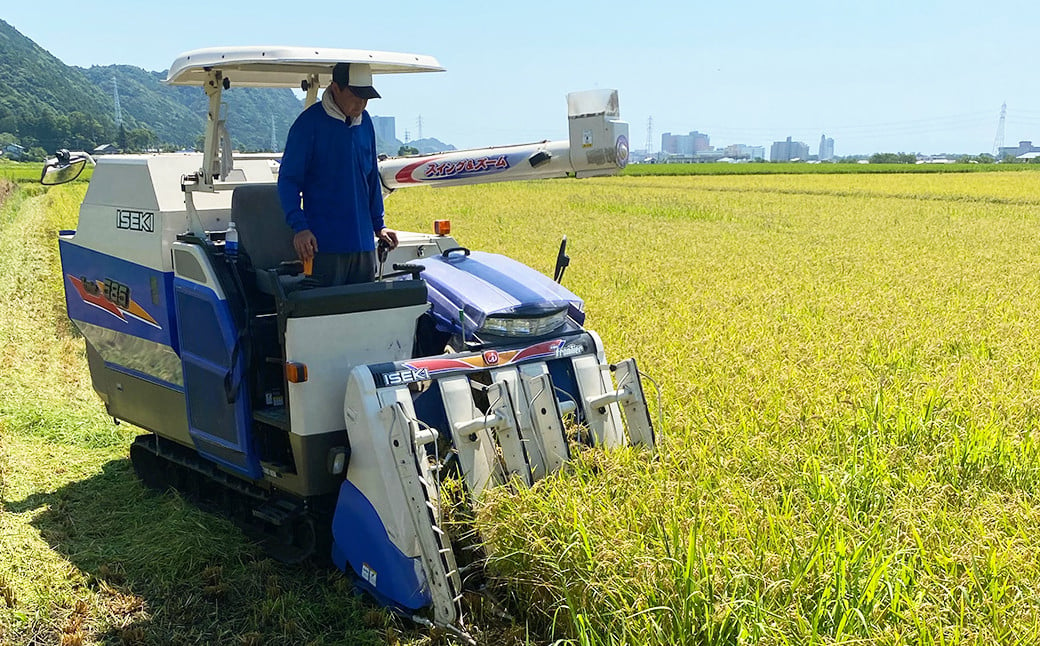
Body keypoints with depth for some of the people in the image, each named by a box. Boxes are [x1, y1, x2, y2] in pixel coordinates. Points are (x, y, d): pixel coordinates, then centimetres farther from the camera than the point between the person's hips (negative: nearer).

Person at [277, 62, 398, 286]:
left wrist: (378, 224, 17)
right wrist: (299, 226, -20)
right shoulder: (309, 123, -8)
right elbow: (288, 179, -8)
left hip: (363, 242, 6)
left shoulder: (364, 121, 10)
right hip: (324, 244, -6)